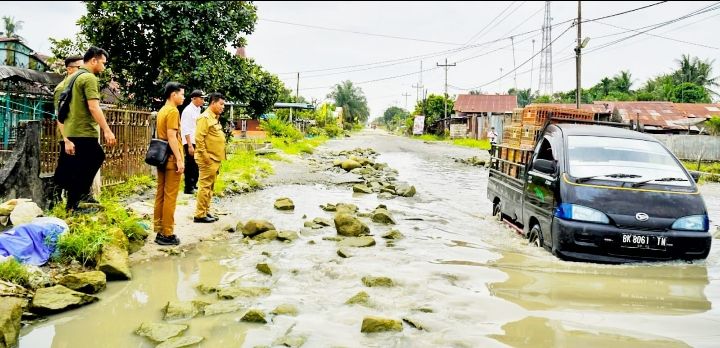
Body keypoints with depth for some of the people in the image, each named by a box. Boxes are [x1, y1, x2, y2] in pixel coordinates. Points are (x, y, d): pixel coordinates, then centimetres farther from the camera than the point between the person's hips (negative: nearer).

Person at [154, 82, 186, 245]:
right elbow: (172, 137, -20)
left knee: (160, 195, 10)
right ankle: (167, 234, -1)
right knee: (170, 197, -5)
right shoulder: (173, 111, -13)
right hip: (171, 159, -9)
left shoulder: (162, 111, 15)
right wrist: (179, 160, -20)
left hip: (162, 158, 9)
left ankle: (160, 231, 16)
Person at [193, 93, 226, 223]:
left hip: (215, 159, 10)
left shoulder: (215, 118, 17)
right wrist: (205, 155, -22)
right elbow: (199, 138, -21)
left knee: (210, 187, 14)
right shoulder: (205, 118, -14)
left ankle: (206, 212, 22)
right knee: (205, 186, -6)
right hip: (208, 159, -10)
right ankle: (200, 215, -1)